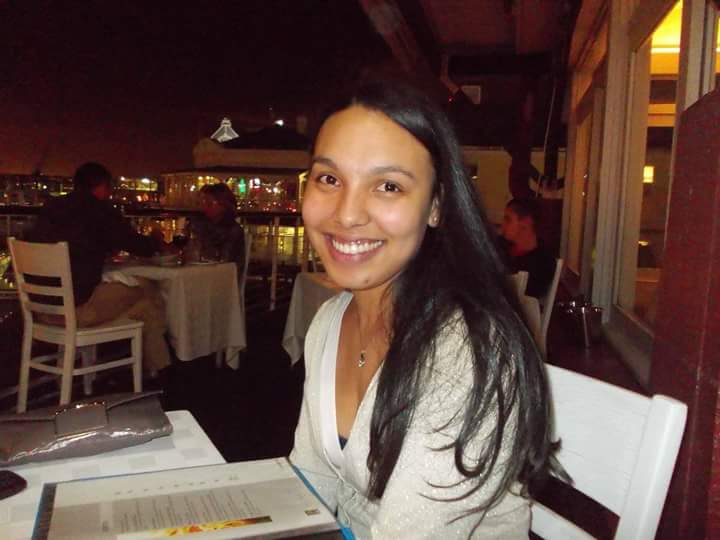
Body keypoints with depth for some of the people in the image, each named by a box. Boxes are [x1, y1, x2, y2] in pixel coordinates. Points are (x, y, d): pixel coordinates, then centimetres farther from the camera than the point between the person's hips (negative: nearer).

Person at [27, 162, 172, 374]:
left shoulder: (51, 207, 11)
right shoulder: (99, 209, -8)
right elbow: (136, 245, 1)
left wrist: (107, 248, 32)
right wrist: (156, 242, 22)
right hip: (76, 308, -8)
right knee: (148, 290, 7)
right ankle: (156, 368, 16)